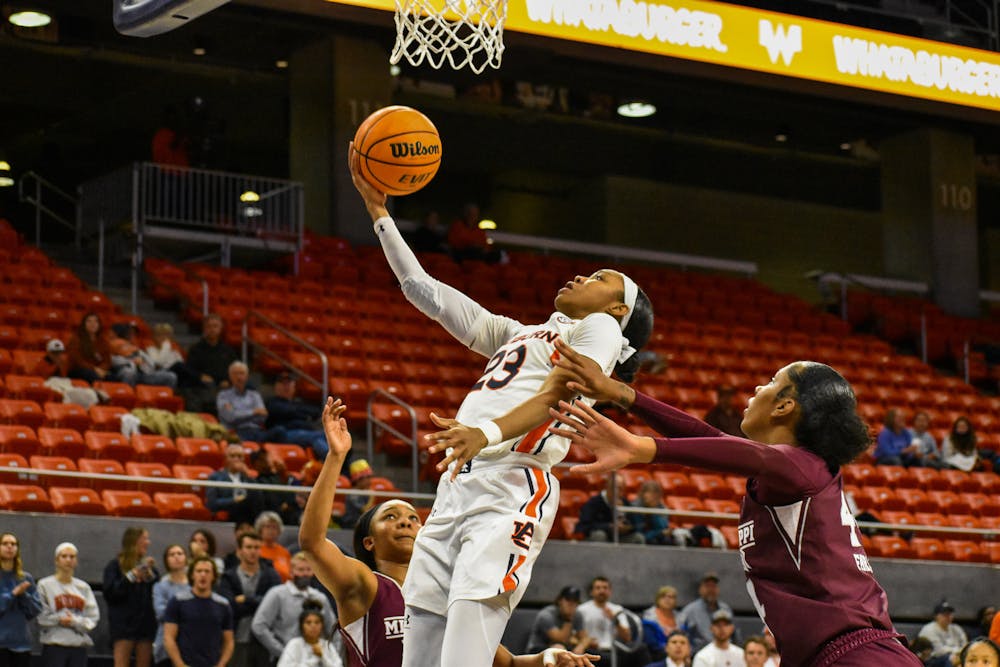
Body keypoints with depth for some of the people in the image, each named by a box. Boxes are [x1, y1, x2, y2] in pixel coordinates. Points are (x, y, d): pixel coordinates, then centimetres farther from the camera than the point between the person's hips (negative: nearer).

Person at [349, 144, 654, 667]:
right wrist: (378, 211, 29)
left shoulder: (600, 329, 9)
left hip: (511, 491, -8)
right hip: (457, 487, 8)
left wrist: (487, 434, -28)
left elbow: (557, 395, -10)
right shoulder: (520, 334, 32)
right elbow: (429, 294, 32)